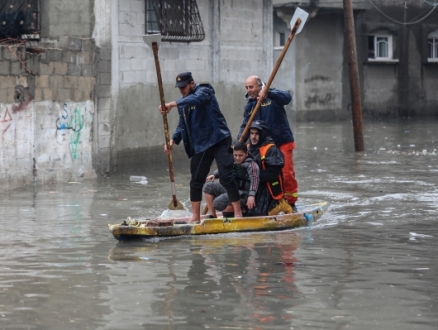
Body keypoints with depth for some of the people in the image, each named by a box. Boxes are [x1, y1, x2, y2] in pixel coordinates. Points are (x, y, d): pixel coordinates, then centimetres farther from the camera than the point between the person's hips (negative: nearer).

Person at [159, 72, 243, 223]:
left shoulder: (204, 91, -10)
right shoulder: (183, 102, 12)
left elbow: (196, 99, -34)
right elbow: (182, 125, 15)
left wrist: (173, 104, -41)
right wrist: (173, 140, -4)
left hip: (219, 141, -7)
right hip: (199, 146, 7)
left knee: (226, 177, -12)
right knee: (196, 181, 6)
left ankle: (238, 213, -9)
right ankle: (196, 216, 16)